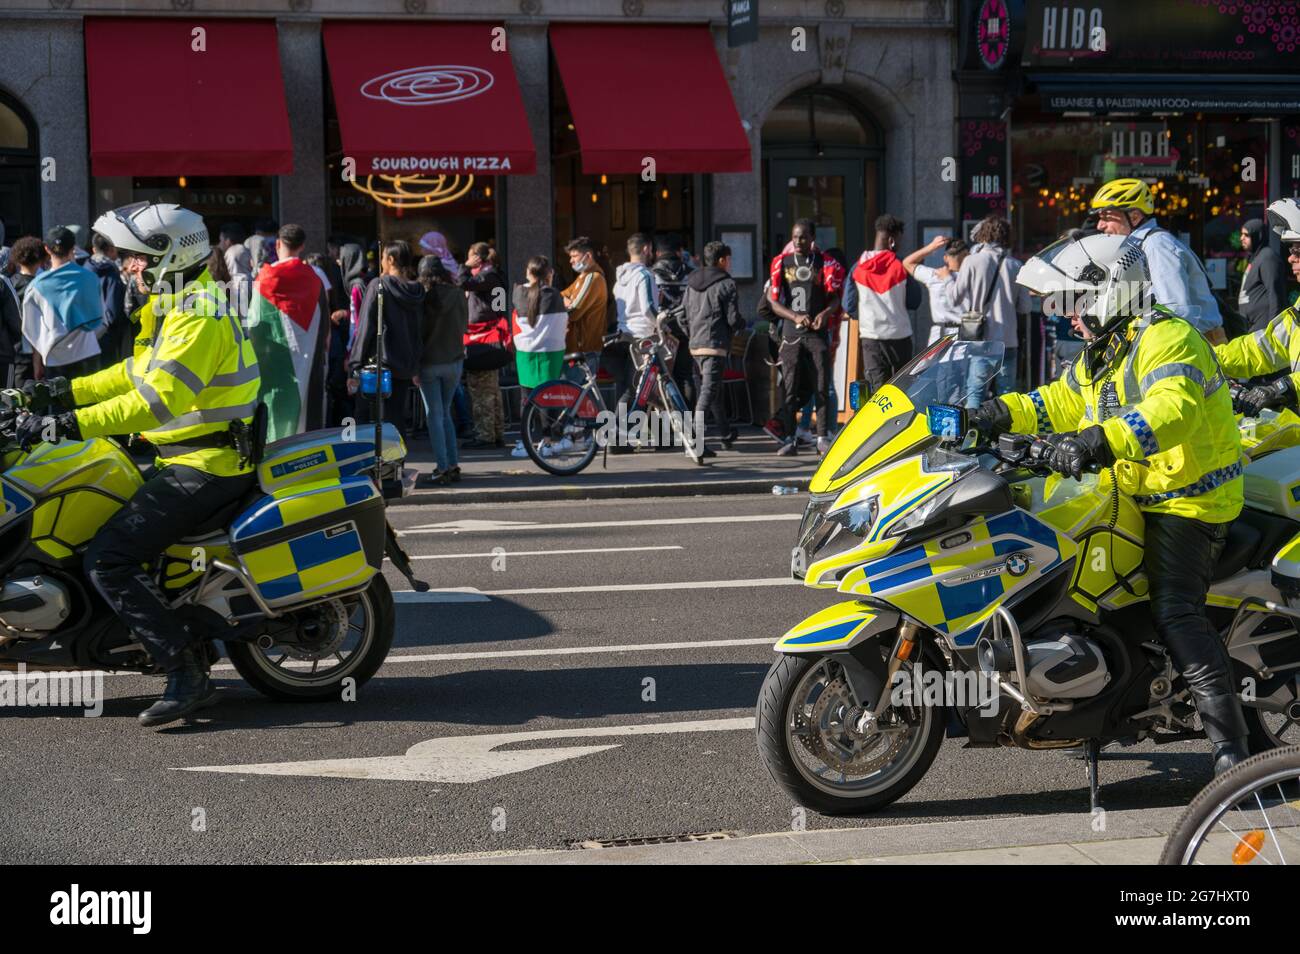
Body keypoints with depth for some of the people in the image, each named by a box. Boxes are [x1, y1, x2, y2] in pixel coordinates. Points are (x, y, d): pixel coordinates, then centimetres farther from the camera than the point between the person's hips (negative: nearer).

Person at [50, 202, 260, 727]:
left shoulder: (199, 319, -19)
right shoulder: (188, 306, 16)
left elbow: (156, 399, -29)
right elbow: (137, 372, 22)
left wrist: (72, 424, -31)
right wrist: (65, 393, 14)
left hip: (205, 466, -11)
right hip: (199, 459, 11)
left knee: (108, 560, -16)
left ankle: (186, 674, -17)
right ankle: (189, 634, 22)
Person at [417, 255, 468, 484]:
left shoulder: (425, 296, -11)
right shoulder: (459, 295, -1)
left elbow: (417, 328, -6)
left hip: (430, 361, -4)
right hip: (454, 360, 4)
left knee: (435, 415, 3)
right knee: (445, 414, 16)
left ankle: (443, 468, -2)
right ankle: (453, 466, 12)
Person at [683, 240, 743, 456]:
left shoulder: (692, 283, 13)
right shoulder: (726, 284, -8)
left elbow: (683, 315, 13)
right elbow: (733, 319, -11)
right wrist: (742, 325, 9)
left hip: (695, 345, 8)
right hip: (716, 344, -8)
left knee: (714, 390, 22)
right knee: (708, 392, -12)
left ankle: (727, 434, 37)